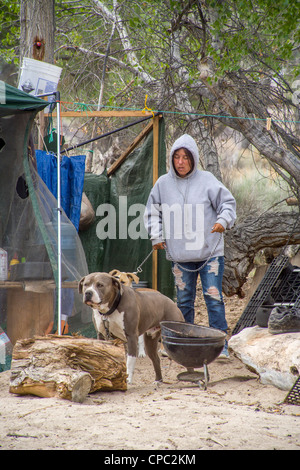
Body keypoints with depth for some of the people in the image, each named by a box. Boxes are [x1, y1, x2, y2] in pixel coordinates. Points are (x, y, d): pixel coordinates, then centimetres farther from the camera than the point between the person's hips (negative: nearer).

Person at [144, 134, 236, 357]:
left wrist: (223, 221, -20)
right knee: (184, 301, 11)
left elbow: (227, 202, -1)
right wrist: (156, 236, 4)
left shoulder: (207, 180, -5)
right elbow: (153, 211, 15)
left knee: (213, 298, -5)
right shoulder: (163, 183, 4)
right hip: (180, 254, 3)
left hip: (209, 252, -3)